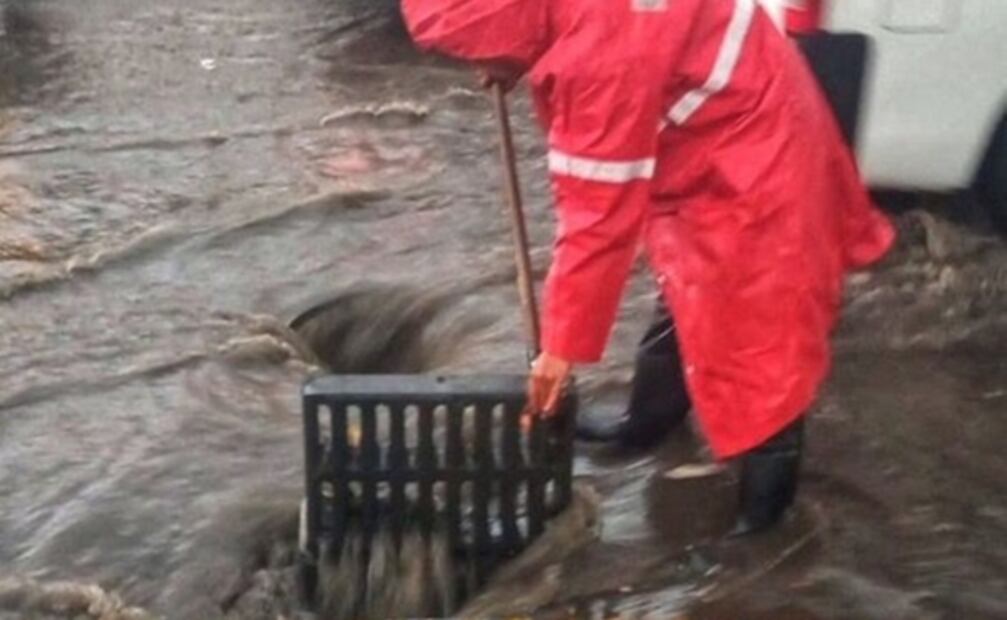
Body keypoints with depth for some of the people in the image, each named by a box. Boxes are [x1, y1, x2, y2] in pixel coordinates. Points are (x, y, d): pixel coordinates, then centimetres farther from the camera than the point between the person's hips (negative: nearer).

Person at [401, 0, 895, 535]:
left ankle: (768, 476, 13)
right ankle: (651, 417, 40)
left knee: (749, 320, -2)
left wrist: (563, 345, -21)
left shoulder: (601, 55, -35)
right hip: (713, 135, 10)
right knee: (682, 287, 22)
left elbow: (599, 217, -29)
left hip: (748, 157, -10)